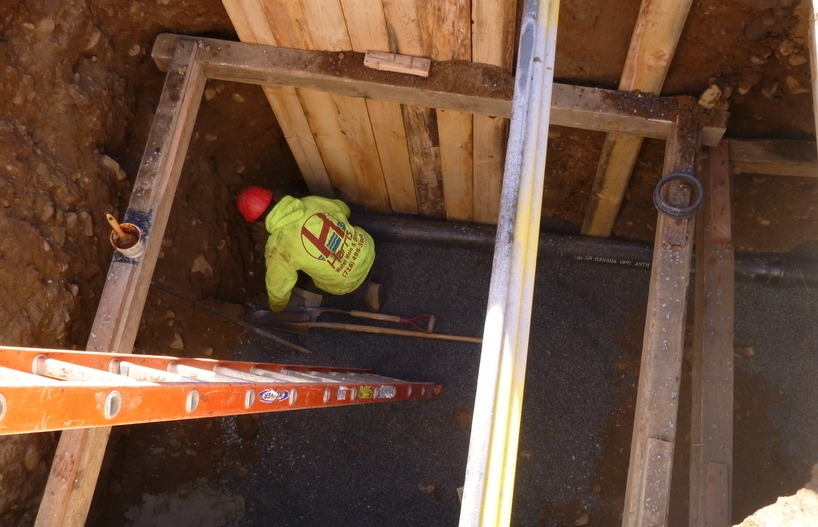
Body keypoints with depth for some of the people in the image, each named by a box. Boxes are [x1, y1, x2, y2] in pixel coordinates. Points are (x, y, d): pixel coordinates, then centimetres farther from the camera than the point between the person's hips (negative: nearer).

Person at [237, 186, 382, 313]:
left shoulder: (277, 247, -20)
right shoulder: (310, 202, -9)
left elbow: (278, 288, -4)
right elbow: (343, 209, 12)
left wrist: (275, 308, 19)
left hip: (347, 282, -4)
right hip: (366, 248, 4)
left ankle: (365, 290, 16)